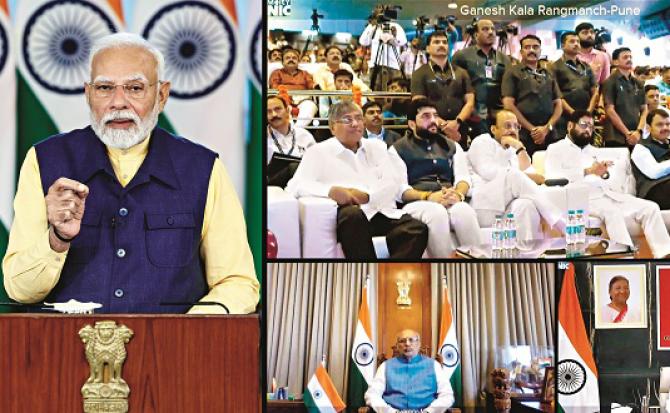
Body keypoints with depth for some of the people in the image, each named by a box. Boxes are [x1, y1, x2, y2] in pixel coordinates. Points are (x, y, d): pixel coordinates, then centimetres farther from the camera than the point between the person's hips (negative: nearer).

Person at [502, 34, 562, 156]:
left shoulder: (548, 75, 20)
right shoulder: (512, 72, 6)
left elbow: (558, 104, 15)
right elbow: (508, 105, -3)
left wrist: (547, 127, -4)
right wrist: (532, 129, -8)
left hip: (549, 136, 4)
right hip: (523, 135, -4)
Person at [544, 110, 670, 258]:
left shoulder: (593, 150, 28)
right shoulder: (556, 149, 7)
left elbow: (606, 180, 21)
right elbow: (553, 177, -12)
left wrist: (604, 173, -5)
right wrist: (588, 171, -16)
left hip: (607, 193, 7)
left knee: (650, 207, -9)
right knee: (613, 212, -37)